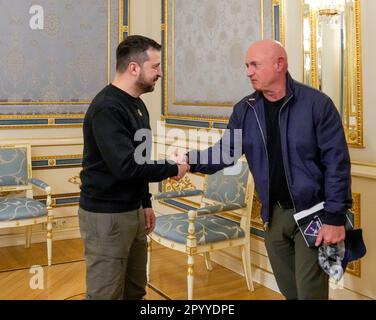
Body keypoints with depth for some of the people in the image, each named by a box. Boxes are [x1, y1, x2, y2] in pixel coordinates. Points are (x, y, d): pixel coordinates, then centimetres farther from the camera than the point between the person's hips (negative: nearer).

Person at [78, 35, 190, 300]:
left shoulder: (137, 104, 11)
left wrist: (145, 203, 19)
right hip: (106, 215, -9)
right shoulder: (107, 108, -20)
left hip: (133, 211, 9)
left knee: (136, 290, 16)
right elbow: (126, 166, -29)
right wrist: (173, 169, -16)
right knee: (107, 294, 0)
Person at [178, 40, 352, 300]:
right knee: (289, 290, 19)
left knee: (309, 292, 1)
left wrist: (335, 217, -17)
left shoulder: (317, 104, -13)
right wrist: (191, 161, -16)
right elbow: (225, 150, 3)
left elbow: (336, 162, -14)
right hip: (274, 214, 5)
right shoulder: (245, 110, 1)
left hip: (312, 214, -5)